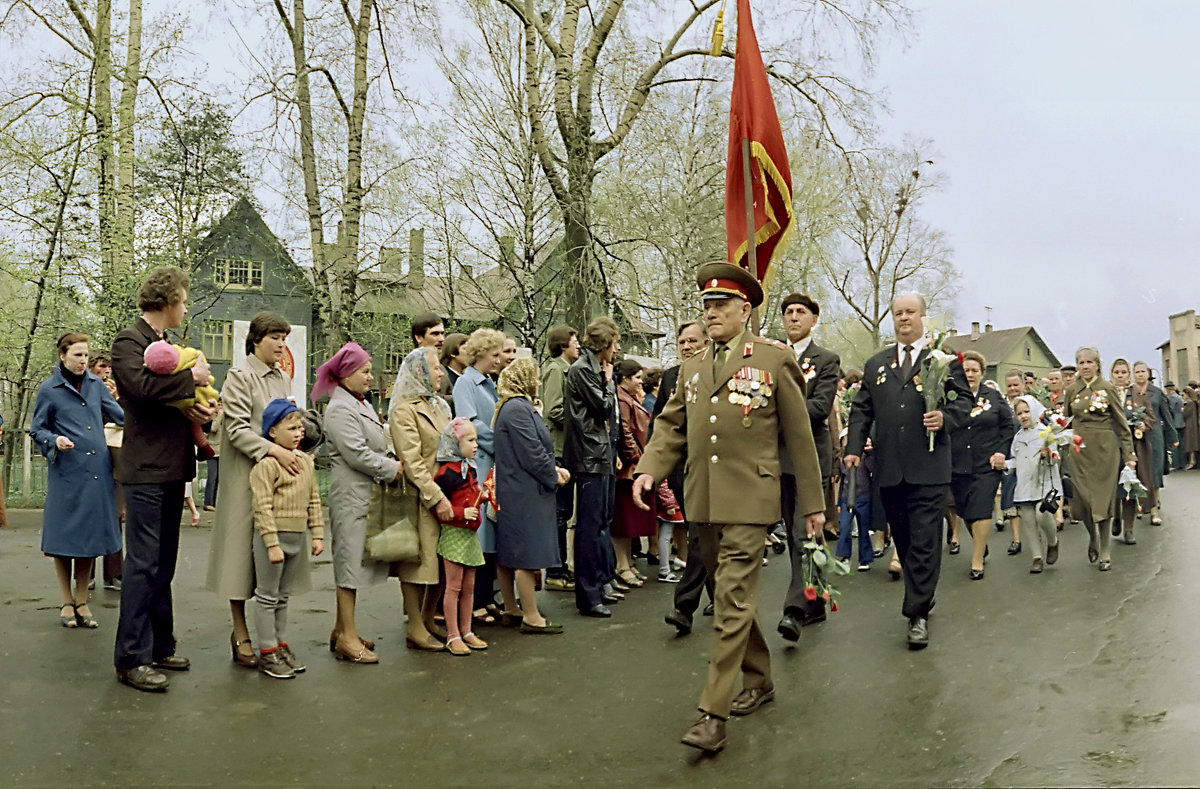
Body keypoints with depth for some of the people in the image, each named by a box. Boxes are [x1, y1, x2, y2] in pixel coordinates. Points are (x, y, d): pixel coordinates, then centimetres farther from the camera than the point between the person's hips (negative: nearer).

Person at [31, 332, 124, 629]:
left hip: (97, 471, 4)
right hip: (66, 473, -3)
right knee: (65, 537, 3)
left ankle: (82, 602, 19)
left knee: (91, 535, 7)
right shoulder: (48, 390, -1)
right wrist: (55, 441, -15)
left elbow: (118, 414, 15)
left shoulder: (96, 384, 9)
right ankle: (66, 603, 18)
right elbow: (36, 430, 3)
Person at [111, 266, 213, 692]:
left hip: (171, 468, 9)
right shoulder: (129, 340, -8)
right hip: (145, 469, -9)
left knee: (162, 564, 14)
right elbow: (141, 386, -27)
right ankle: (131, 659, 1)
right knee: (143, 563, -6)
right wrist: (190, 377, -14)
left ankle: (159, 647, 23)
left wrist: (198, 408, -1)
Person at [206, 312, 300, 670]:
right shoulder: (240, 375, -6)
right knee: (244, 550, 0)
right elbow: (237, 428, -14)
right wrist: (273, 450, -25)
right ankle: (241, 637, 10)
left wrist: (297, 451, 7)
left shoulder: (282, 378, 15)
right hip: (247, 475, -6)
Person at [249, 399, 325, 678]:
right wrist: (273, 544, -20)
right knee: (267, 597, 4)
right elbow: (263, 507, -17)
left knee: (283, 596, 17)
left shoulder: (306, 461, 9)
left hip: (296, 537, 7)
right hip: (273, 535, -7)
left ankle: (282, 645, 28)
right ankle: (267, 653, 12)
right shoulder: (266, 464, -14)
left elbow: (313, 501, 13)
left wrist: (318, 534, 9)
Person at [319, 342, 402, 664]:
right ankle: (347, 637, 2)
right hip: (350, 495, -10)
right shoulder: (340, 408, -13)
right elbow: (356, 454, -20)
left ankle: (342, 628, 24)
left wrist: (393, 463, 3)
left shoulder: (362, 404, 18)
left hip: (367, 493, 10)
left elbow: (378, 447, 21)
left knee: (355, 560, 14)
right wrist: (392, 469, -11)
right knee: (350, 560, -4)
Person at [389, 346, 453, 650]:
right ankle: (415, 629, 8)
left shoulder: (439, 405, 16)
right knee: (417, 562, -1)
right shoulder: (404, 410, -10)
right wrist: (436, 498, -19)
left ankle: (428, 620, 24)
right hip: (420, 499, -8)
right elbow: (412, 463, -16)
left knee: (442, 562, 11)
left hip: (443, 495, 8)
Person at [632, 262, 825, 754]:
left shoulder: (775, 361, -1)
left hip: (749, 502, -6)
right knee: (731, 597, 16)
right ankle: (758, 681, 34)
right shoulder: (691, 368, 13)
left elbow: (799, 436, 0)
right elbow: (671, 428, 13)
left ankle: (713, 713, -5)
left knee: (733, 601, -9)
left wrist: (812, 503, 1)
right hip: (704, 502, 6)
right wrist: (649, 470, -5)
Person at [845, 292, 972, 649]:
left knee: (924, 542, -5)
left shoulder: (945, 359, 7)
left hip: (928, 467, -4)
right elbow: (861, 409, 14)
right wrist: (854, 447, 2)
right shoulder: (876, 364, 16)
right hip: (890, 468, 4)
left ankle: (917, 614, -1)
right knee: (903, 540, 11)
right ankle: (922, 597, 27)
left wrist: (946, 417, -15)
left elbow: (964, 399, 6)